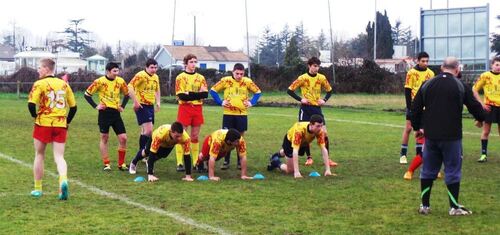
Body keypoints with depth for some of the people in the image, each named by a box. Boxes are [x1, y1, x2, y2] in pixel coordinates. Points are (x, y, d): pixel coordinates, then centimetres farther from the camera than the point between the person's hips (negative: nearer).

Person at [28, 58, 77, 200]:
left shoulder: (40, 84, -6)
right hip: (61, 125, 3)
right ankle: (63, 180, -27)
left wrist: (35, 116, 1)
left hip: (43, 124, -3)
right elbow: (73, 106, 11)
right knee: (59, 157, 2)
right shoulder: (64, 84, 9)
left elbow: (31, 104, -16)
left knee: (39, 155, 14)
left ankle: (37, 189, 21)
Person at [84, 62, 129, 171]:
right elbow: (87, 94, -3)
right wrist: (95, 106, -8)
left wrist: (122, 106, 8)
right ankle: (106, 164, 13)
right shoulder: (100, 81, -8)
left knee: (123, 138, -2)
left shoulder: (120, 81, 2)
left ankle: (121, 164, 10)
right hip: (104, 113, -3)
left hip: (116, 113, 4)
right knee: (104, 138, 4)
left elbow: (126, 94, 19)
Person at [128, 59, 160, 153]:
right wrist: (135, 102, -21)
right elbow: (129, 87, -20)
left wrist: (158, 102, 17)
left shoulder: (156, 77, 11)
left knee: (145, 131, 13)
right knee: (148, 130, -16)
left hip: (151, 106, 8)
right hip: (141, 106, -8)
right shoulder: (140, 75, -13)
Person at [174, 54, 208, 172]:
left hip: (197, 108, 4)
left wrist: (190, 94, -12)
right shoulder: (180, 77, 0)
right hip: (185, 108, -4)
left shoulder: (200, 77, 11)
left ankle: (196, 162, 13)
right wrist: (198, 94, -12)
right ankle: (179, 163, -3)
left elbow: (205, 93, -2)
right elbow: (181, 95, -11)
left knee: (195, 136, 8)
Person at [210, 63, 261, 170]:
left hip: (242, 114, 1)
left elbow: (258, 92, 12)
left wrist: (251, 102, 0)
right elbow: (213, 90, 4)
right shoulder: (225, 80, -4)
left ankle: (240, 162, 15)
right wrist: (220, 102, -4)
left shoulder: (248, 81, -1)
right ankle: (226, 161, 10)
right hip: (228, 114, -1)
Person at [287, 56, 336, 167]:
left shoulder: (322, 78, 1)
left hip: (317, 108, 2)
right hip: (306, 108, -2)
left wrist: (324, 100, -3)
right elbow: (290, 90, -5)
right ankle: (309, 158, 14)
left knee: (324, 133, -5)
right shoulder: (302, 78, -7)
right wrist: (300, 99, -14)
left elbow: (329, 90, 14)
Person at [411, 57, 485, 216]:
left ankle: (424, 205, 16)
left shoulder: (427, 84, 5)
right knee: (453, 171, 6)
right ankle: (454, 207, 9)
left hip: (430, 136, 3)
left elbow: (415, 107, 9)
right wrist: (480, 119, 24)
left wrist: (417, 127, 22)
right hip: (452, 137, -3)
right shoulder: (461, 87, -4)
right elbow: (475, 106, 2)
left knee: (428, 171, 13)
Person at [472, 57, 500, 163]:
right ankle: (484, 154, 6)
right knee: (486, 131, 0)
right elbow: (474, 90, -1)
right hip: (489, 106, -3)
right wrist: (481, 103, -6)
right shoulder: (485, 76, -5)